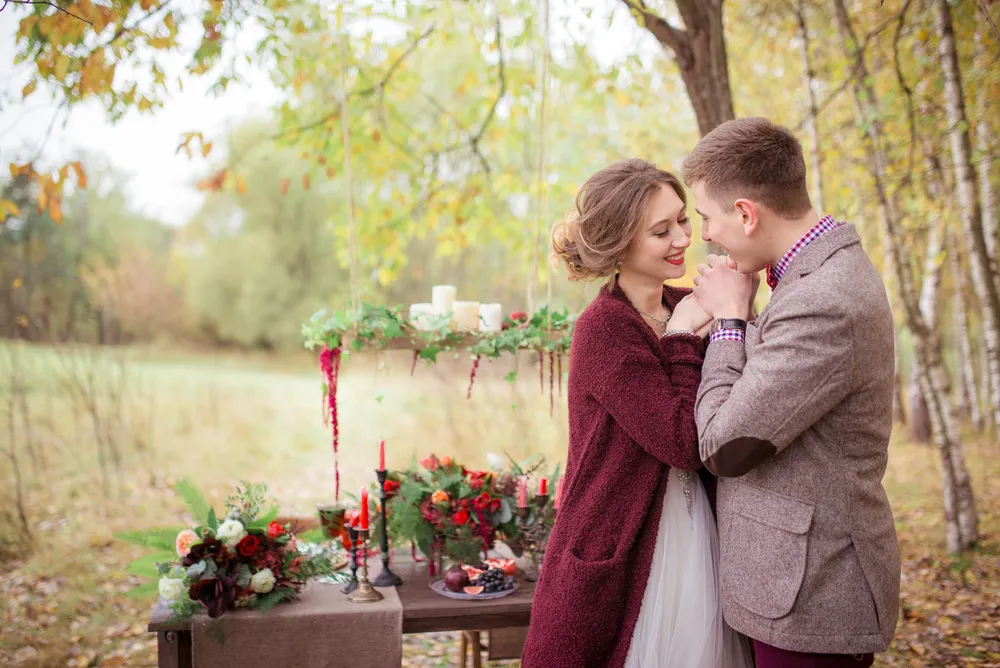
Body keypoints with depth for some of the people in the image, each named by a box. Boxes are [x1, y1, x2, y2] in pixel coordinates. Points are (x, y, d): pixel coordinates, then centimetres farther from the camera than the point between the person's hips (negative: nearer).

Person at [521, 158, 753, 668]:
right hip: (620, 557, -6)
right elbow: (686, 443, -20)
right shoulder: (604, 328, -16)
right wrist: (683, 339, -14)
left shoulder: (686, 310, 3)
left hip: (693, 543, 6)